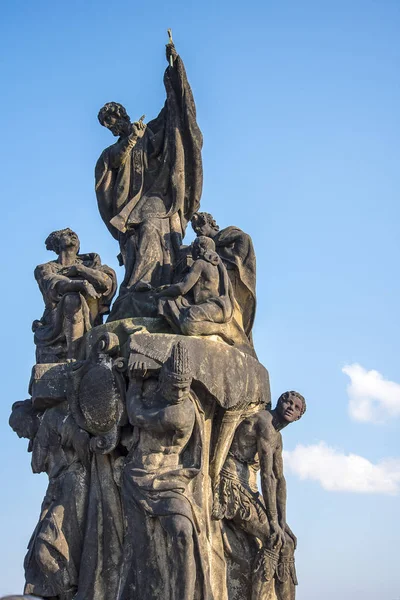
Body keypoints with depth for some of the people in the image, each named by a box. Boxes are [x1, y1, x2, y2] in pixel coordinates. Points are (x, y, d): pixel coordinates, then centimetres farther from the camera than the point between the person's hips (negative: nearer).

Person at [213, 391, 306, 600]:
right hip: (230, 486, -10)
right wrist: (273, 520, -19)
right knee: (274, 539, -19)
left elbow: (279, 479, 15)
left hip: (247, 491, 10)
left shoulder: (276, 437, 18)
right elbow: (267, 475, -18)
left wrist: (282, 521, 6)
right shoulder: (263, 422, -13)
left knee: (287, 541, 10)